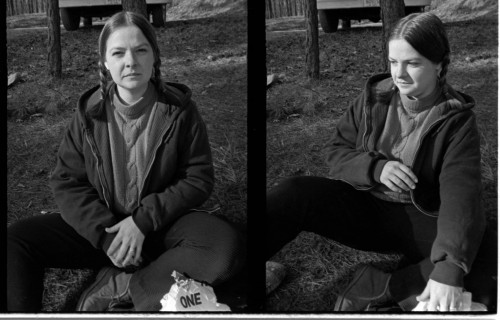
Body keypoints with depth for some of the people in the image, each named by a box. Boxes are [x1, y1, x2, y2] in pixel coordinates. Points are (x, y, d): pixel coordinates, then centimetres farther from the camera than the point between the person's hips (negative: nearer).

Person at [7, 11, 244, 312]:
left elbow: (199, 179, -7)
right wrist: (106, 234, -19)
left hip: (162, 223, -1)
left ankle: (116, 287, -27)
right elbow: (67, 182, -4)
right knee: (15, 240, -19)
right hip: (101, 226, 2)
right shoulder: (90, 112, -3)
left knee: (227, 247, -33)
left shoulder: (179, 109, -7)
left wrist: (143, 221, -18)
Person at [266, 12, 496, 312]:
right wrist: (375, 167, -19)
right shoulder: (374, 98, 1)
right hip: (364, 206, 2)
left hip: (422, 219, -2)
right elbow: (336, 151, 5)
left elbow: (460, 194, -22)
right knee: (293, 193, -25)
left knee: (492, 254, -31)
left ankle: (376, 288, -33)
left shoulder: (457, 119, -9)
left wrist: (448, 270, -38)